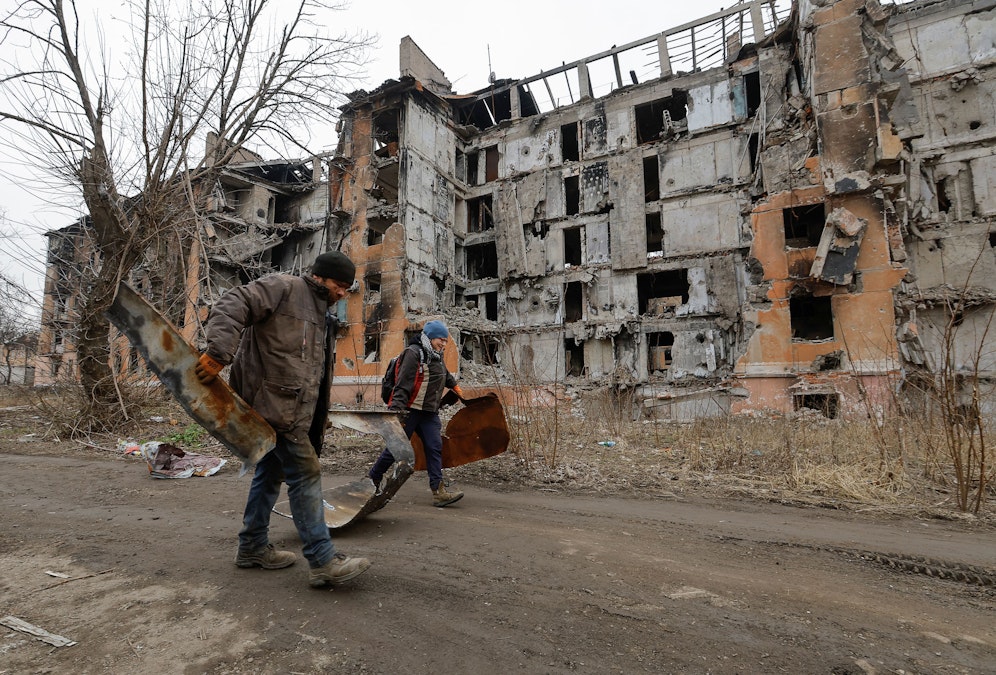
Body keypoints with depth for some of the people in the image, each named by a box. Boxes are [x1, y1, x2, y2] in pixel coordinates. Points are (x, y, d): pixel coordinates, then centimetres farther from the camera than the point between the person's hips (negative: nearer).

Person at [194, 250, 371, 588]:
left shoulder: (322, 315, 20)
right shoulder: (284, 288, -6)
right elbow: (232, 306, -18)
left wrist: (316, 422, 18)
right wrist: (219, 353, -29)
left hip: (294, 407, 10)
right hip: (275, 403, -10)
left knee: (271, 472, 17)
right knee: (305, 473, -10)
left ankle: (252, 547, 33)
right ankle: (322, 561, -4)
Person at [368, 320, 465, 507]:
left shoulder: (437, 356, 15)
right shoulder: (413, 353, -13)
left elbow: (445, 375, 37)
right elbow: (403, 385, -20)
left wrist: (456, 388, 48)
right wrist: (397, 410, -26)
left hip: (430, 413, 8)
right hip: (409, 411, -8)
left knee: (435, 448, -3)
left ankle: (438, 492, -5)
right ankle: (372, 480, 23)